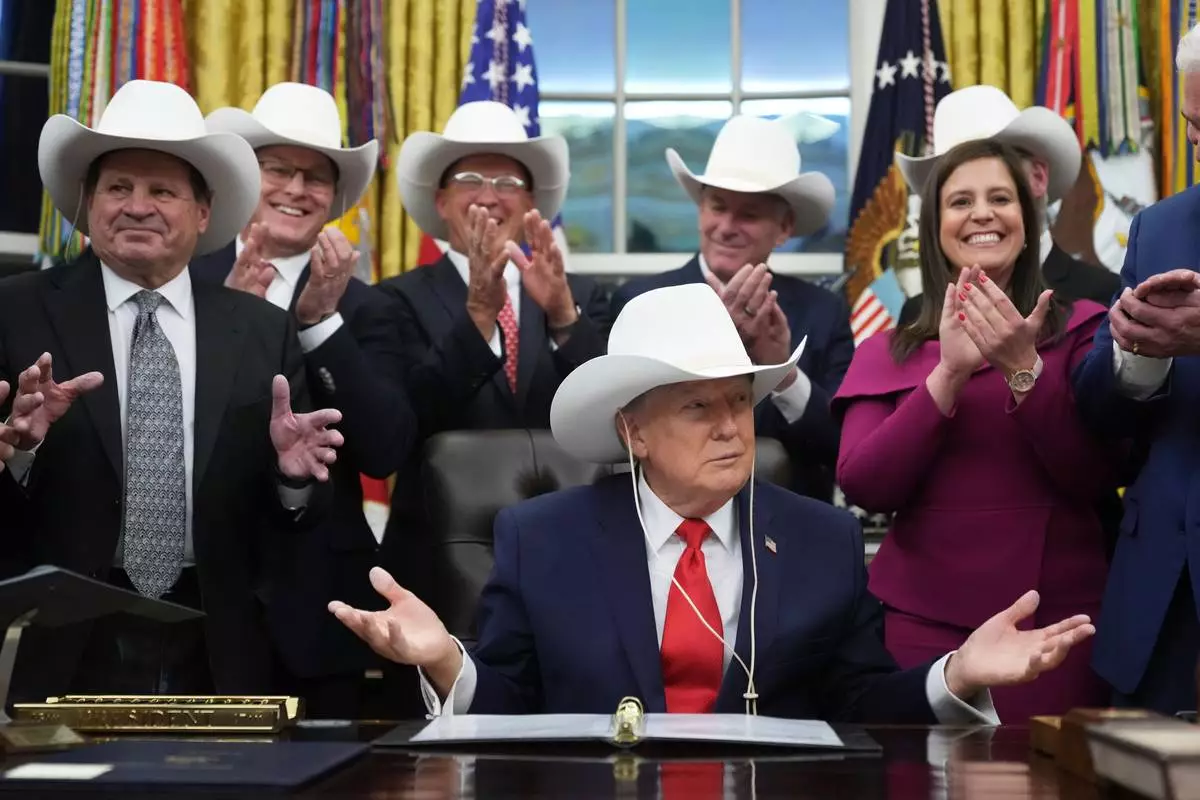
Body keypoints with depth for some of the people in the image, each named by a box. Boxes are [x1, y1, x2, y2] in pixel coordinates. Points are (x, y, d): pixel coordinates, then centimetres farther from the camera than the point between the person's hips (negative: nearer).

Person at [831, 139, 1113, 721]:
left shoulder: (1080, 328, 4)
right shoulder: (888, 352, 8)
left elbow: (1095, 478, -4)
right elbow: (862, 487, -5)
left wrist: (1024, 369, -16)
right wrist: (949, 373, -14)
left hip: (1057, 619, -1)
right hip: (924, 621, 1)